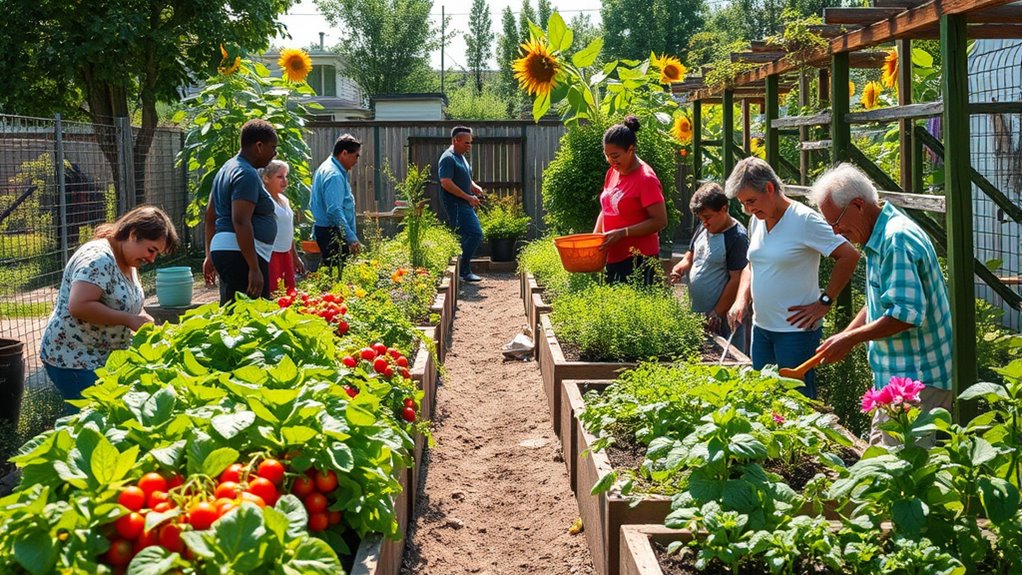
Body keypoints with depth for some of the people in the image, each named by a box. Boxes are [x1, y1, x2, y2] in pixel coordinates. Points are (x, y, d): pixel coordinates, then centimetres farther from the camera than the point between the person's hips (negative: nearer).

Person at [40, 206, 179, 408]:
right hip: (73, 361, -9)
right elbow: (79, 306, -31)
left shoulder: (128, 261, 9)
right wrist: (129, 319, -25)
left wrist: (142, 319, 0)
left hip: (106, 359, 9)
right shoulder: (99, 258, -20)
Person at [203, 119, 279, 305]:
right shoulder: (247, 175, -13)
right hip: (241, 254, -11)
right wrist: (254, 268, -24)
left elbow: (210, 215, 24)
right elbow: (240, 222, -22)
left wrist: (210, 256, 28)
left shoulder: (227, 168, 19)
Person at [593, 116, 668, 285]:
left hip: (638, 259, -8)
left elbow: (660, 221, -16)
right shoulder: (612, 173, 10)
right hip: (614, 257, 8)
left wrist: (622, 233, -21)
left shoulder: (646, 179, -13)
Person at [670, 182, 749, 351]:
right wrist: (681, 267, -2)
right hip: (696, 313, 8)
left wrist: (717, 313, -16)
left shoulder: (737, 237, -16)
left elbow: (736, 279, -17)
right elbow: (691, 255, 21)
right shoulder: (703, 227, 8)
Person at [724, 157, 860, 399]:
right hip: (761, 327, 8)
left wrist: (824, 303, -14)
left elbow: (849, 256, -16)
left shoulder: (804, 220, -15)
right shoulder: (756, 221, 8)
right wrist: (741, 300, 4)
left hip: (795, 331, -8)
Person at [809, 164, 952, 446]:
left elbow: (906, 313, -27)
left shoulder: (897, 240, -20)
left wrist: (850, 339, -17)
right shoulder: (880, 238, 14)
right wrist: (843, 338, 12)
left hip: (917, 378, -11)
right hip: (896, 374, 11)